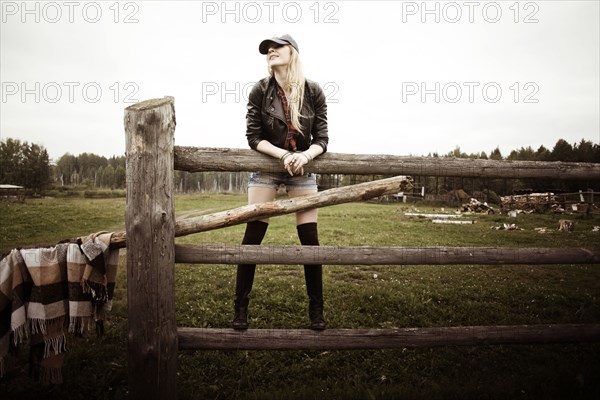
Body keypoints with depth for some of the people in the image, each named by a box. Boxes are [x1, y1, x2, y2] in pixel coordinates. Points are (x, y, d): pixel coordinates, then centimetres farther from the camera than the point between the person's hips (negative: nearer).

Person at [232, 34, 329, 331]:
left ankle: (316, 309, 13)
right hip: (266, 167, 0)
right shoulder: (260, 90, -6)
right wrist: (283, 154, -24)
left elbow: (321, 139, -6)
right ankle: (240, 307, 10)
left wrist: (304, 156, -27)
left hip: (303, 169, 1)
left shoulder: (313, 92, -5)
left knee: (310, 240, -2)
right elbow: (253, 137, -9)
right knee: (252, 238, -4)